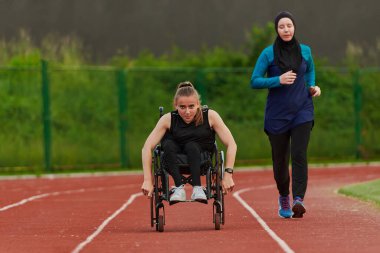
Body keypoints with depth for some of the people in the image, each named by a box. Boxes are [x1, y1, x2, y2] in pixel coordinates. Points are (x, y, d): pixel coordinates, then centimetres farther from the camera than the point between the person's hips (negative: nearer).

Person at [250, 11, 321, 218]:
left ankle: (299, 199, -25)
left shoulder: (304, 51, 5)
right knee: (280, 160, 7)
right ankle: (283, 198, 31)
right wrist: (278, 80, -18)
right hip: (277, 114, -1)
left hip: (302, 111, 1)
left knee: (299, 154, -16)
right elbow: (254, 81, -5)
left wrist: (312, 87, 7)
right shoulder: (269, 53, -4)